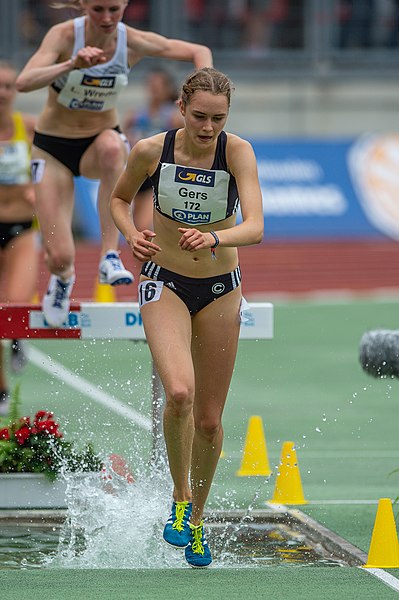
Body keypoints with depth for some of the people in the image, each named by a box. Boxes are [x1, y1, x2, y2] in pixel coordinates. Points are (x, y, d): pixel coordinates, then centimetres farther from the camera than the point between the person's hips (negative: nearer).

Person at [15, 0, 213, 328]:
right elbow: (24, 82, -37)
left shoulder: (133, 42, -14)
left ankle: (110, 256, -32)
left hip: (101, 140, 1)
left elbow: (199, 52, -2)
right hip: (53, 147, -1)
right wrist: (72, 64, -52)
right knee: (59, 257, -10)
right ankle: (63, 277, 32)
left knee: (112, 147, -40)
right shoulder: (64, 35, -22)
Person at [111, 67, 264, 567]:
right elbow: (119, 197, 7)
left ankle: (196, 518, 29)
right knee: (179, 393, -26)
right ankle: (180, 498, -4)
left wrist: (213, 238, -48)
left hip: (220, 290, 1)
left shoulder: (237, 152, -18)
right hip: (165, 283, -1)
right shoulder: (151, 150, -14)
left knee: (209, 420, 7)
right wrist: (132, 235, -12)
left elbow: (255, 227, -29)